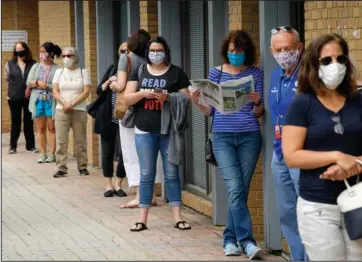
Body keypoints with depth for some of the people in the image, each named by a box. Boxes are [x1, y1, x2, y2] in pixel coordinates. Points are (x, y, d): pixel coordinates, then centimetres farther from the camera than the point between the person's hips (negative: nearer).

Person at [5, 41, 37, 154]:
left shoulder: (33, 64, 0)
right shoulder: (10, 64, 3)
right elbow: (7, 79, 10)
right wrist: (13, 90, 6)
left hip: (29, 97, 0)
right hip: (14, 98, 0)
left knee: (29, 122, 6)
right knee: (15, 122, 7)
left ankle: (30, 146, 12)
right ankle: (13, 146, 12)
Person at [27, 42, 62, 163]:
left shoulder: (57, 69, -5)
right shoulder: (36, 67, 11)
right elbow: (28, 82, 5)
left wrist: (46, 85, -16)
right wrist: (38, 83, -11)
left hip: (51, 101, -4)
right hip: (38, 100, 4)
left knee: (52, 127, 0)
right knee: (40, 128, 7)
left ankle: (52, 154, 4)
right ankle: (43, 154, 12)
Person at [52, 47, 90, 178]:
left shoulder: (83, 72, 5)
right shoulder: (59, 72, 11)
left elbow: (86, 92, -4)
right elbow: (55, 91, 4)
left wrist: (72, 103, -14)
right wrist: (64, 103, -13)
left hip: (79, 110, -1)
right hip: (61, 110, 1)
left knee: (80, 141, 0)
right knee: (61, 141, -5)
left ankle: (82, 166, 9)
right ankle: (61, 168, -5)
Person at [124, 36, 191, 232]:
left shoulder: (177, 73, 4)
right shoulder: (139, 72, 8)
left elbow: (186, 99, 1)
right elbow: (127, 99, 3)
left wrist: (169, 97, -17)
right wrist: (143, 93, -15)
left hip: (169, 130, -1)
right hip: (145, 131, 1)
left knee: (171, 173, 2)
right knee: (147, 175, 4)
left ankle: (177, 216, 6)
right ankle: (142, 218, 7)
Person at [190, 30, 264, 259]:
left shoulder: (256, 73, 5)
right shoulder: (217, 73, 7)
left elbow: (258, 113, 2)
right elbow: (211, 111, 9)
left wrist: (257, 103, -19)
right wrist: (198, 102, -10)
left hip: (249, 137, 0)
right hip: (223, 137, 0)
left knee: (241, 190, 3)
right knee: (235, 189, -12)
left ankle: (230, 238, 15)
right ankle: (247, 240, -14)